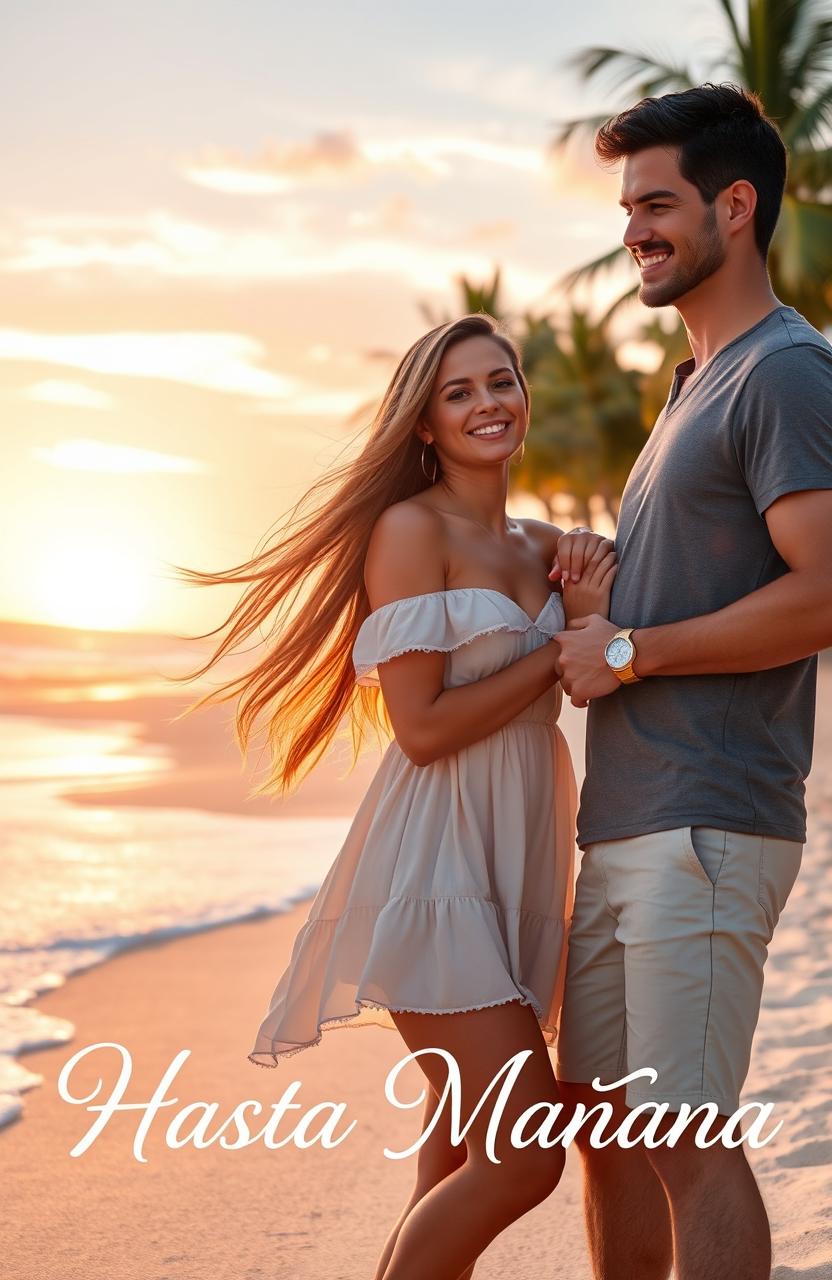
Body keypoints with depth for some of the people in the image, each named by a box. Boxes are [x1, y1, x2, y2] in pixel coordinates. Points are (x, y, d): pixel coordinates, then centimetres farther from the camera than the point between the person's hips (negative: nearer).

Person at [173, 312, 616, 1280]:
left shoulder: (536, 546, 13)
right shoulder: (410, 530, -8)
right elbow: (424, 729, -15)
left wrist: (598, 560, 2)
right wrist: (568, 643, -11)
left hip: (516, 866, 8)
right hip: (437, 863, -8)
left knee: (462, 1159, 13)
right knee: (524, 1158, -13)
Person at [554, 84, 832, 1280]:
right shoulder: (696, 385, 21)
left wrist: (627, 652, -13)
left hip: (704, 828, -10)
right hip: (625, 824, 10)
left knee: (686, 1138, -7)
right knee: (602, 1111, 14)